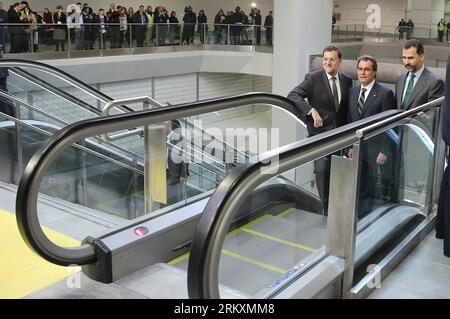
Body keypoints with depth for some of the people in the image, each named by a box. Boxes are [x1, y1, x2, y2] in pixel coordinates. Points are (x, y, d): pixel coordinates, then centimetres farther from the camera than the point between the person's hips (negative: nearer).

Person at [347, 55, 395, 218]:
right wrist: (350, 146, 7)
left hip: (376, 150, -5)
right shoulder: (352, 91, 10)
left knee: (379, 191, 2)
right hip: (358, 149, 5)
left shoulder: (385, 93, -8)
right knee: (361, 190, 12)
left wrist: (384, 151, -12)